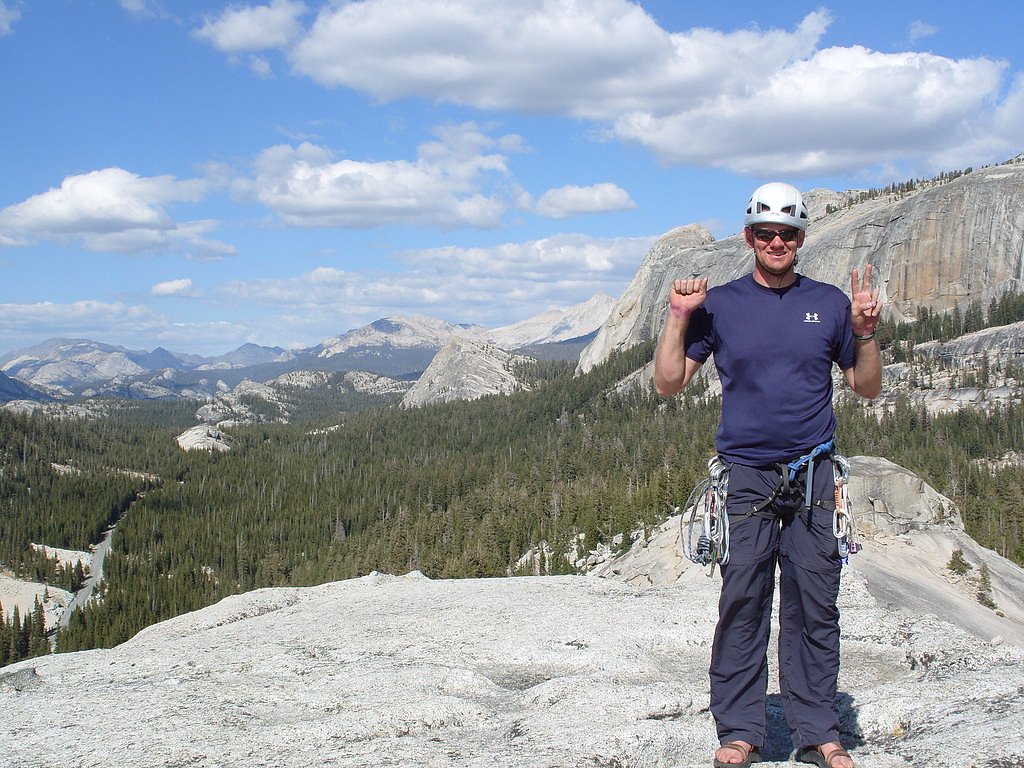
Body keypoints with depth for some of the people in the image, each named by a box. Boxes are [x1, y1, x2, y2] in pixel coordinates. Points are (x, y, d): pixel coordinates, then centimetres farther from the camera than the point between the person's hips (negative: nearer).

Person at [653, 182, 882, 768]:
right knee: (742, 607, 0)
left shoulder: (829, 303, 8)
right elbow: (669, 383, 4)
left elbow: (868, 388, 12)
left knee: (815, 608, 3)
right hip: (745, 477, -1)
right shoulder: (720, 304, 5)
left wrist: (866, 331, -3)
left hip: (814, 477, 1)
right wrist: (680, 317, -6)